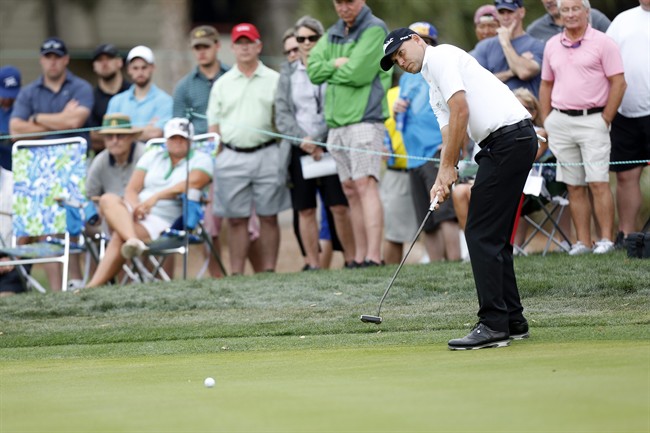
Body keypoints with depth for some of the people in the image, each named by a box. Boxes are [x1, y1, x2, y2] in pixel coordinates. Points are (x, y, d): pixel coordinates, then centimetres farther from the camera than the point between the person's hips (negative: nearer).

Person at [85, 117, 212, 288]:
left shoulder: (201, 160, 11)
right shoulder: (152, 157, 24)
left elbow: (192, 183, -11)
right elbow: (131, 190, 13)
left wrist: (156, 197, -20)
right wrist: (135, 206, -11)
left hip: (164, 222, -5)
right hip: (134, 214, 5)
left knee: (119, 236, -32)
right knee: (108, 200, -29)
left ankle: (94, 285, -43)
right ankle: (133, 242, -54)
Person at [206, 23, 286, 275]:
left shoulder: (274, 81, 7)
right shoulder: (222, 84, 12)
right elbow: (214, 125, 11)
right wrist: (214, 162, 2)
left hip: (266, 155, -1)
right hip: (231, 157, 1)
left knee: (268, 217, 1)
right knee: (236, 219, 3)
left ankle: (268, 271, 5)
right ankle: (236, 274, 6)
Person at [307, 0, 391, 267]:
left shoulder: (375, 29, -5)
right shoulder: (333, 34, 18)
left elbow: (358, 73, -15)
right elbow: (313, 69, 8)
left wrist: (329, 69, 0)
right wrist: (338, 64, -8)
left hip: (365, 119, -8)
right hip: (337, 124, 8)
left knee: (365, 185, -16)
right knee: (350, 190, 8)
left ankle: (373, 256, -23)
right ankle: (359, 257, 11)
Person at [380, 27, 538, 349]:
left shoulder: (442, 56, -3)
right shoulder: (435, 92, 27)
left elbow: (461, 110, -13)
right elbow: (451, 137, 19)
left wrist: (448, 168, -9)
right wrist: (442, 178, 2)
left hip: (509, 138, -10)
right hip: (509, 143, 10)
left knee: (482, 234, -10)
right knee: (494, 237, 13)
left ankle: (493, 325, -12)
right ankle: (512, 321, 15)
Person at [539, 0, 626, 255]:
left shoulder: (602, 43, -3)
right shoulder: (552, 45, 12)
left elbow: (618, 83, -5)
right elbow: (546, 85, 20)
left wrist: (606, 119, -8)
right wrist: (546, 121, 12)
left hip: (592, 120, -5)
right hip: (560, 122, 5)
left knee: (598, 183, -10)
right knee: (574, 186, 4)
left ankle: (606, 239, -8)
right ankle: (583, 242, 7)